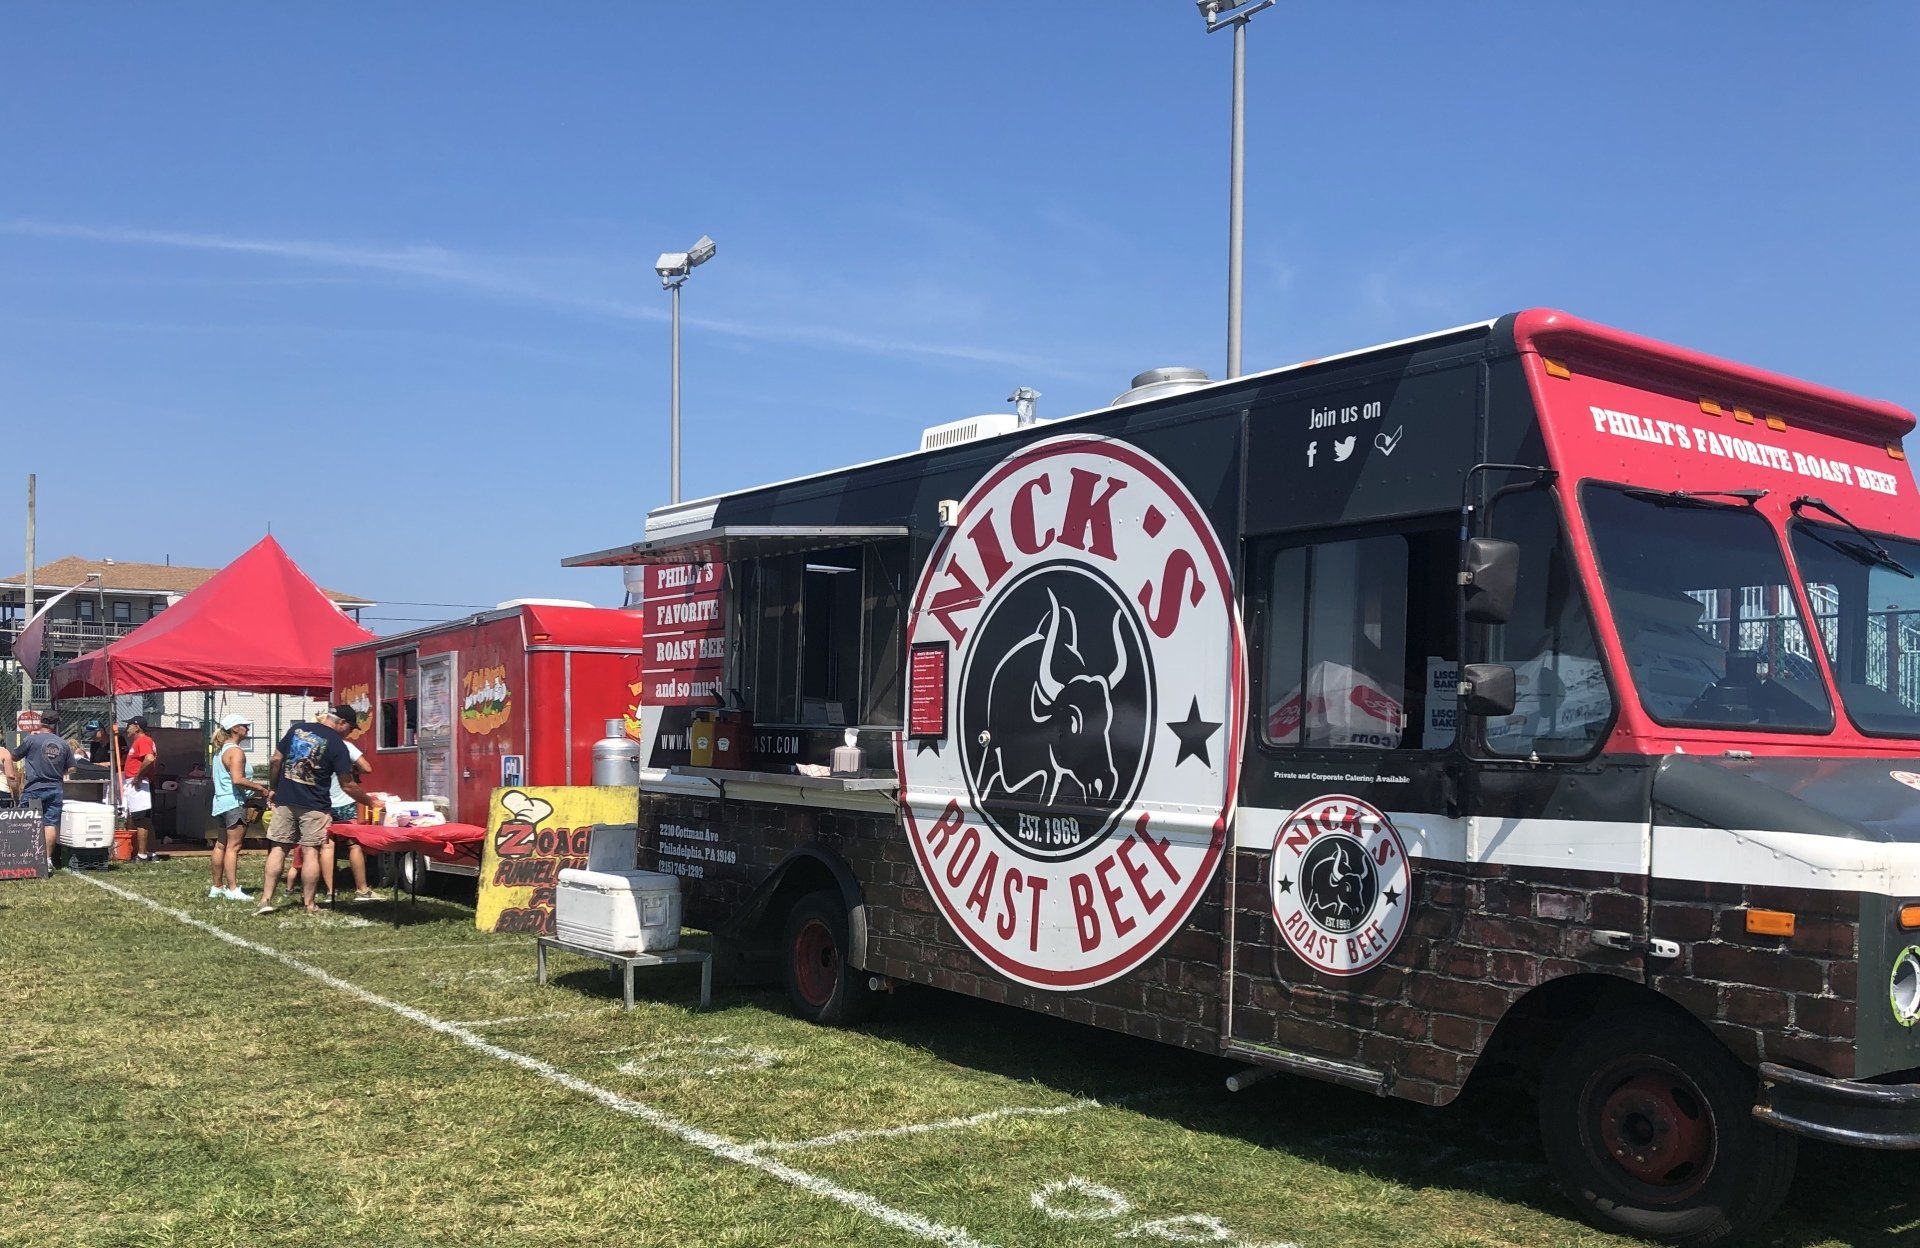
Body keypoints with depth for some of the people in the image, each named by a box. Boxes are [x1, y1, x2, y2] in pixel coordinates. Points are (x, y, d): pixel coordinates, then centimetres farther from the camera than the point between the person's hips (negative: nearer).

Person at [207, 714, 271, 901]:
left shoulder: (220, 750, 16)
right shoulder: (236, 751, -15)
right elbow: (237, 780, -25)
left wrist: (252, 784, 22)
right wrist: (259, 788, -16)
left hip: (220, 801, 10)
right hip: (234, 803, -10)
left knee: (220, 845, 14)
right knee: (233, 846, -9)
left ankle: (217, 886, 20)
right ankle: (233, 889, -9)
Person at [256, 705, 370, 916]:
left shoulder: (297, 729, 8)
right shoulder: (337, 746, -7)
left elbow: (276, 760, 9)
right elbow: (348, 786, -5)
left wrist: (274, 788, 19)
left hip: (285, 800, 4)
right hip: (314, 806, -4)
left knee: (278, 848, 8)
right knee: (311, 852, 1)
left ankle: (266, 899, 4)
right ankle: (309, 904, 4)